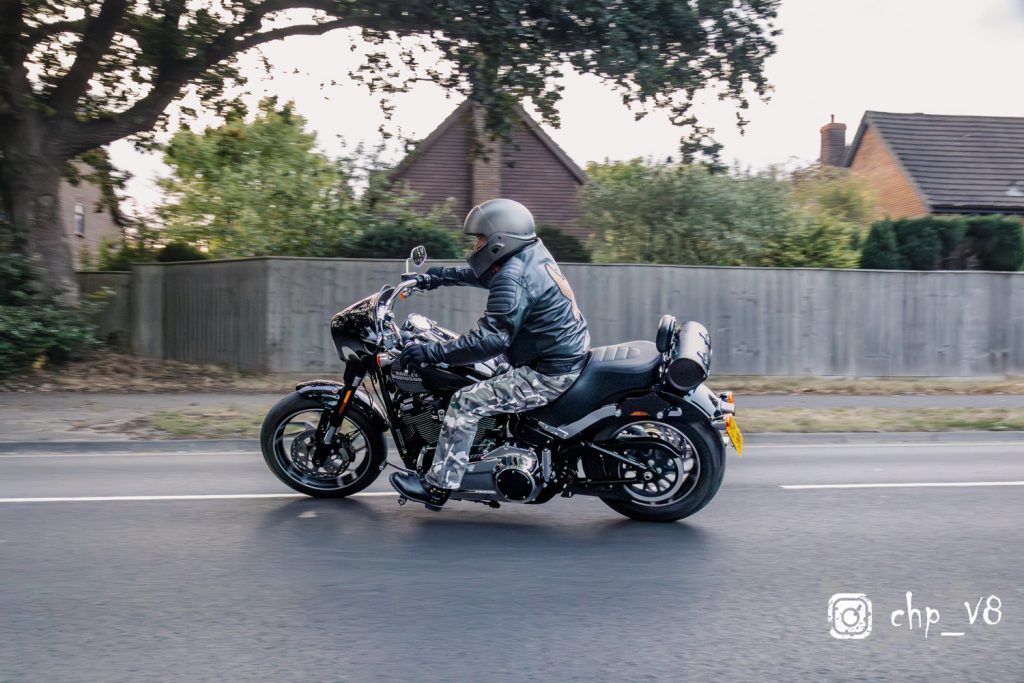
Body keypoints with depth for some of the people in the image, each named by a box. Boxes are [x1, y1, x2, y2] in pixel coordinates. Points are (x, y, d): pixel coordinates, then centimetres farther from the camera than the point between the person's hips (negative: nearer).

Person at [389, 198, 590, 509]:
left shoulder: (513, 279, -21)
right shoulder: (535, 252, 8)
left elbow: (490, 340, -27)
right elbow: (482, 273, 26)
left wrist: (431, 352, -24)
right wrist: (439, 276, 28)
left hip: (548, 374, -11)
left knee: (465, 403, -9)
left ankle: (438, 486, -1)